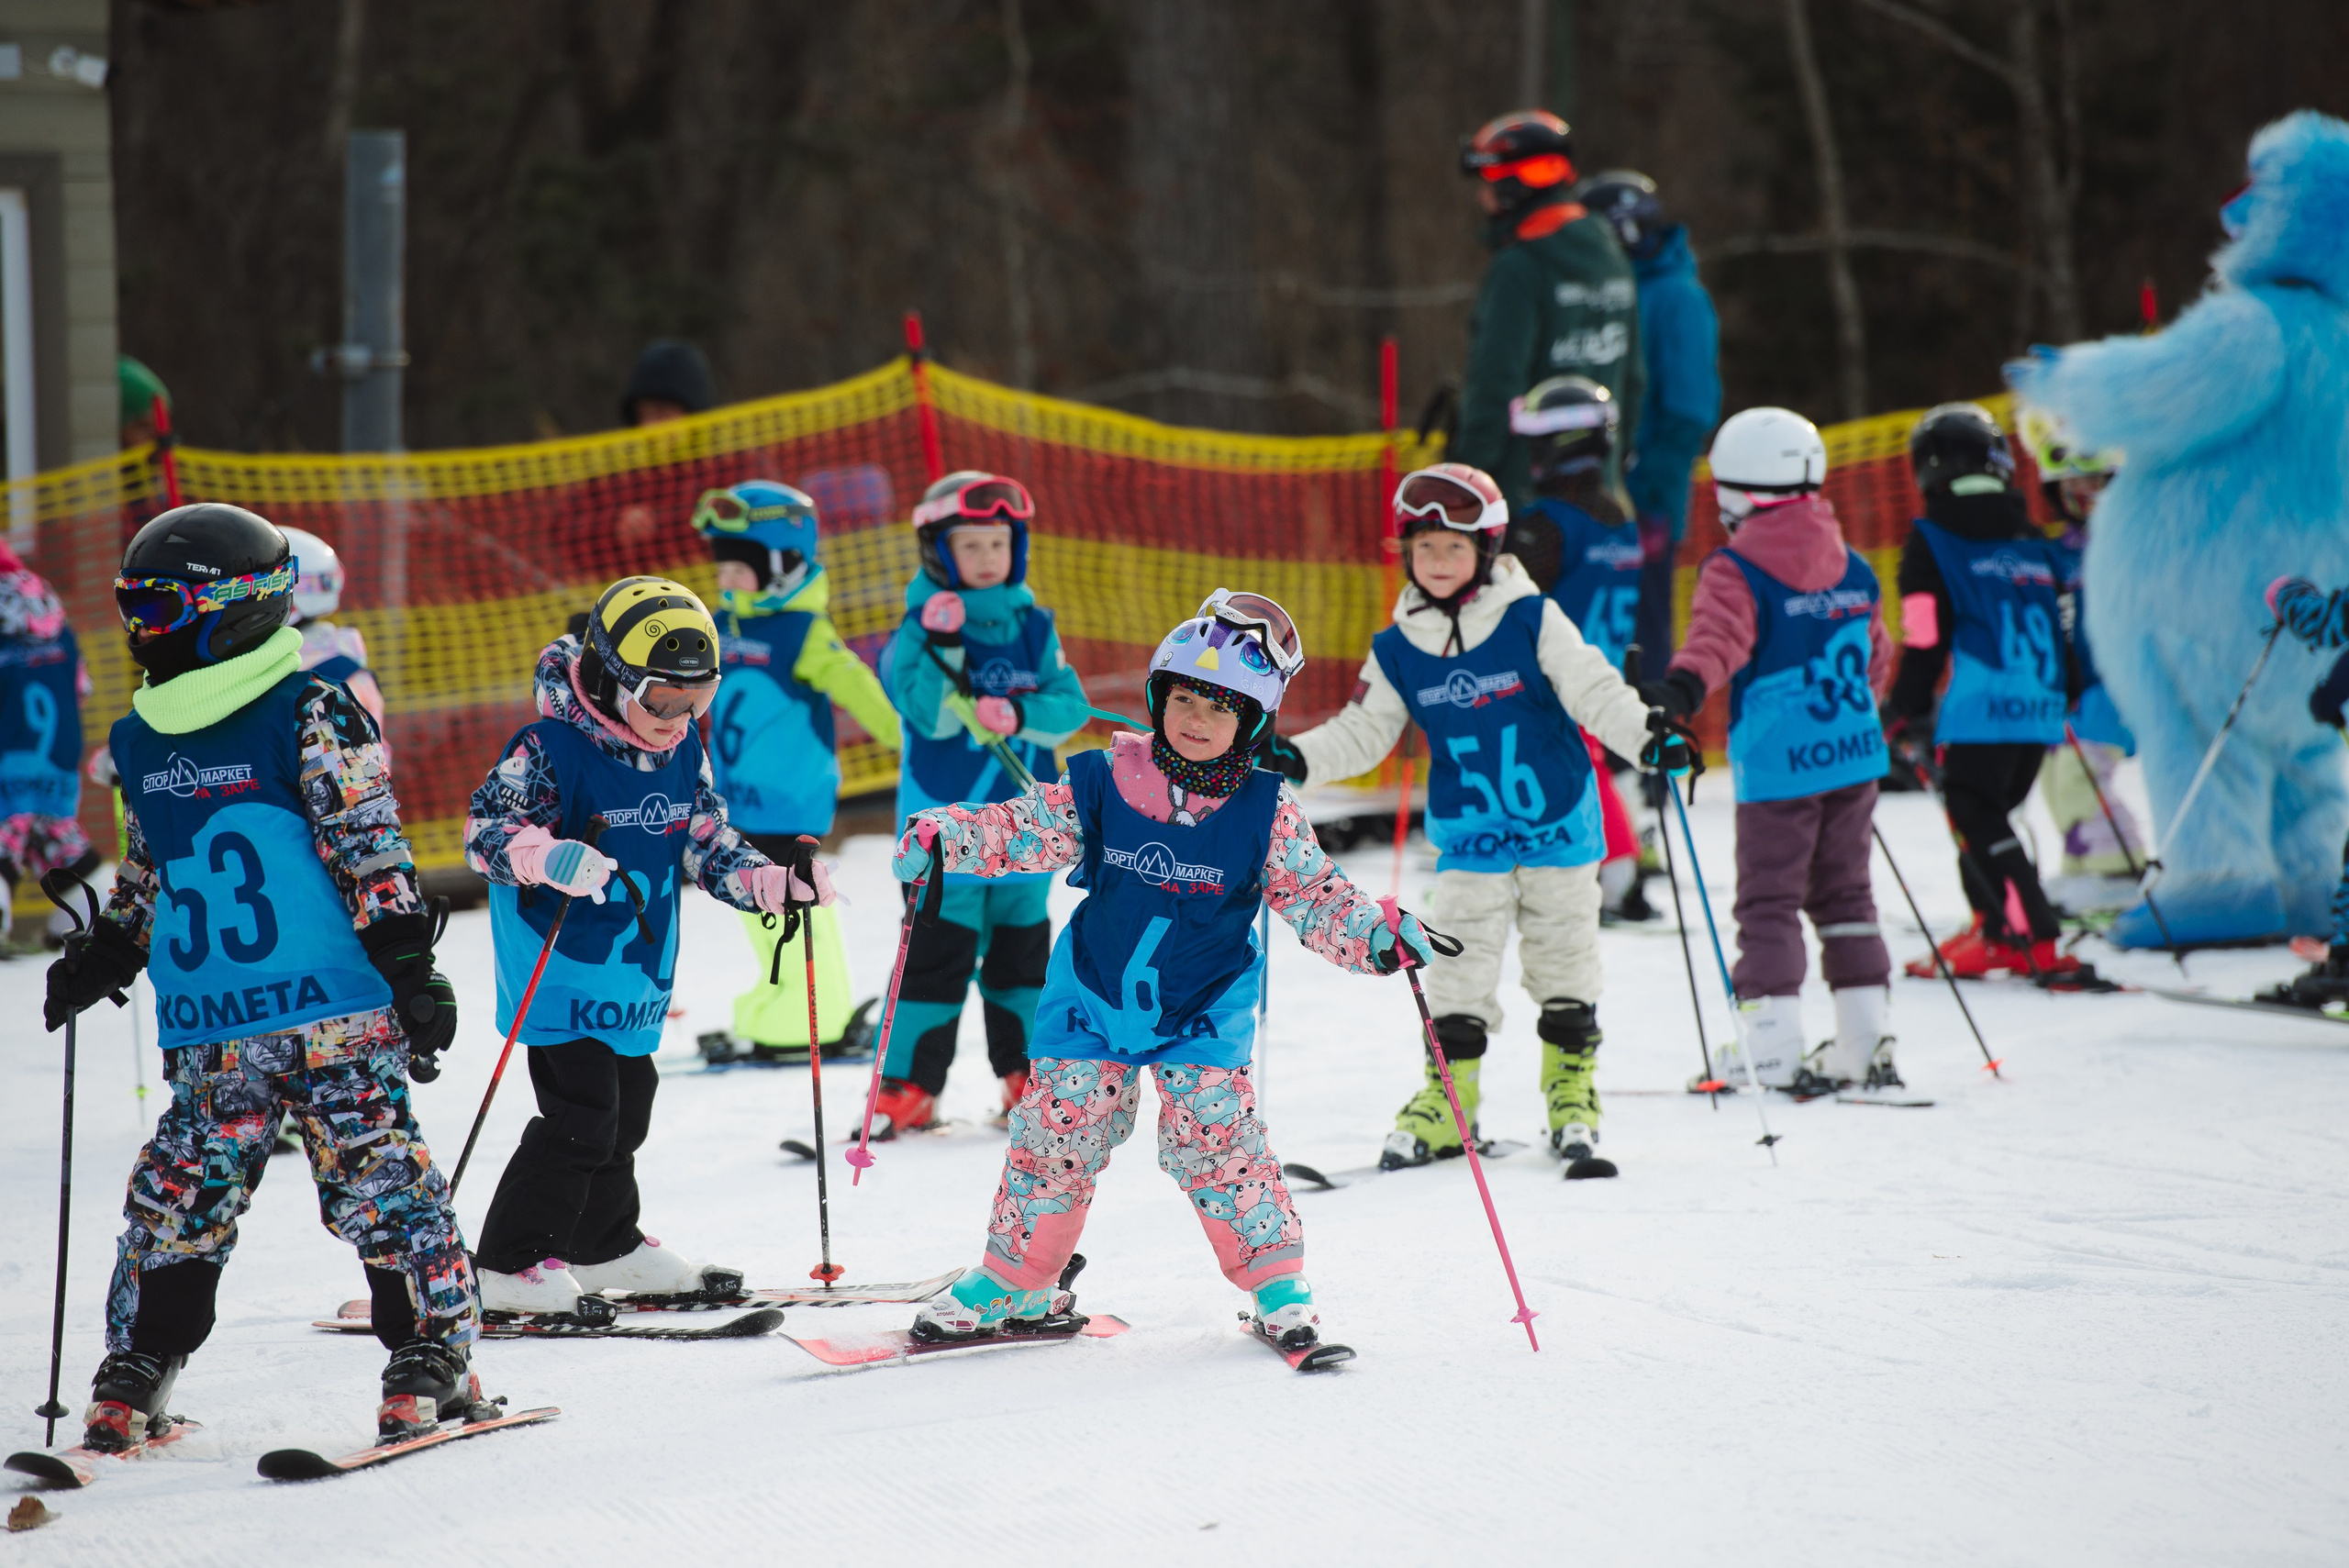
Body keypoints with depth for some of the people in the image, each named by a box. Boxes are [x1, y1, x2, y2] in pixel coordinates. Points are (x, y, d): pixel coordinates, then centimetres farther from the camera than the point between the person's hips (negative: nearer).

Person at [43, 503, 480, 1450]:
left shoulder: (311, 715, -8)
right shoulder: (143, 740, 12)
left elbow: (373, 849, -8)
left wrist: (409, 968, -11)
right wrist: (100, 958, 22)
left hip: (335, 1011, -6)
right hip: (206, 1030, 6)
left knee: (378, 1181, -5)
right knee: (179, 1201, 6)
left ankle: (434, 1355, 4)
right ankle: (136, 1371, 15)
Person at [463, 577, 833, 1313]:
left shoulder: (683, 753, 4)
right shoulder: (550, 748, -18)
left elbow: (709, 843, 12)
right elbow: (486, 829, -21)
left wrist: (775, 881, -3)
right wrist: (551, 858, -40)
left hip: (638, 974, 8)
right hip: (562, 969, -8)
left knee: (624, 1111, 19)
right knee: (579, 1114, -13)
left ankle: (603, 1245, 37)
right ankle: (510, 1265, -5)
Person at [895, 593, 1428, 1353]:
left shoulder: (1266, 812, -9)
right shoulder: (1103, 784, -10)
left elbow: (1313, 894, -5)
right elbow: (1023, 830, -5)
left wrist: (1373, 935, -21)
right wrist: (944, 835, -19)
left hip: (1205, 1012, -1)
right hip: (1094, 998, 1)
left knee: (1214, 1134, -13)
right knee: (1056, 1129, 0)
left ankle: (1274, 1277, 2)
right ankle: (1016, 1280, 17)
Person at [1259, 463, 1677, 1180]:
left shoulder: (1532, 622, -11)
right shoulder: (1398, 651, -3)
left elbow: (1595, 690, -14)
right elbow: (1361, 733, 3)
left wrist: (1647, 738, -29)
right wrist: (1297, 758, -12)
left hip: (1559, 825, -2)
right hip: (1469, 838, 2)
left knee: (1562, 963, 4)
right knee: (1459, 972, -1)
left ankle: (1572, 1101, 13)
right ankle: (1444, 1105, 8)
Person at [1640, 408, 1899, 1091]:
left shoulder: (1735, 573, -10)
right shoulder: (1853, 570, 9)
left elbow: (1718, 638, -30)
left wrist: (1681, 688, -45)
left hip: (1777, 764, -6)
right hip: (1854, 754, 6)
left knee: (1768, 900, 1)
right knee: (1843, 893, 17)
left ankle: (1772, 1051, -4)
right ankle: (1866, 1042, 18)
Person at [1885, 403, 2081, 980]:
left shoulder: (1931, 541, -1)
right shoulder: (2033, 540, 16)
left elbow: (1924, 639, -5)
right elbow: (2065, 624, 18)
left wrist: (1903, 715, -1)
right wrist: (2070, 697, 30)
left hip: (1980, 710, -6)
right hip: (2040, 712, 6)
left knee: (1976, 817, -3)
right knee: (1985, 812, 20)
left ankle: (2037, 940, -13)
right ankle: (1995, 931, 21)